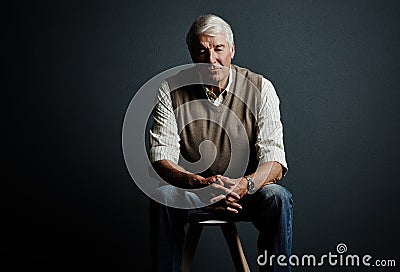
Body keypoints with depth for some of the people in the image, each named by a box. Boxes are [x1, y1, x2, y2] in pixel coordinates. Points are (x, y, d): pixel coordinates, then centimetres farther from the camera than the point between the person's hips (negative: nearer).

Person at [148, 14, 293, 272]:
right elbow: (161, 157, -12)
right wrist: (198, 183, -32)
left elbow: (274, 161, -13)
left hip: (245, 192, 0)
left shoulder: (260, 88, -7)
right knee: (163, 196, -31)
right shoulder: (171, 90, -6)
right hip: (191, 190, 0)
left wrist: (245, 184, -35)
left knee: (278, 197, -29)